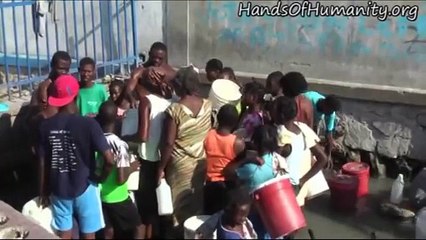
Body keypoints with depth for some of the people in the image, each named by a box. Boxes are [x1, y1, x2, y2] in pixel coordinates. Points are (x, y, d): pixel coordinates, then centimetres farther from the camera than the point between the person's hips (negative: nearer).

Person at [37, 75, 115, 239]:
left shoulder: (46, 125, -7)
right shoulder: (88, 124, -18)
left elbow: (43, 163, -1)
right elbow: (109, 159, -22)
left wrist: (43, 191, 11)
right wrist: (101, 178, -3)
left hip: (59, 189, 3)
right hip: (85, 188, -3)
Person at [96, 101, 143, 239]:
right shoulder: (119, 144, -25)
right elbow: (121, 179, -27)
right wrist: (131, 168, -9)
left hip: (99, 195, 6)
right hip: (117, 197, -6)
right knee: (138, 227, 14)